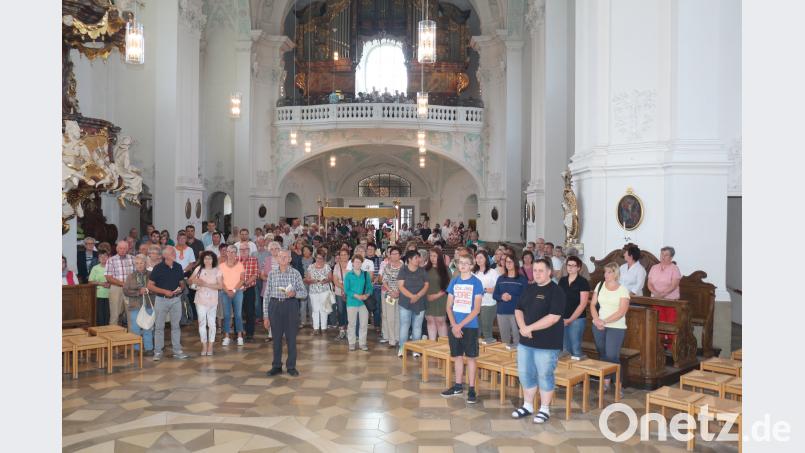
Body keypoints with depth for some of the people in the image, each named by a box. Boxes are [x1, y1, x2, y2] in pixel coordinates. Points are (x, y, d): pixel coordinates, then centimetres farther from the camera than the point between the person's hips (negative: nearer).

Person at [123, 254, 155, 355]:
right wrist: (138, 292, -14)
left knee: (148, 328, 5)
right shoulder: (131, 276, 4)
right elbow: (125, 291, -3)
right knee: (135, 329, 6)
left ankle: (148, 348, 14)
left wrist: (148, 290, -16)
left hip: (148, 306, -1)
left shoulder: (151, 275, 1)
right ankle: (136, 349, 17)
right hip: (135, 306, 1)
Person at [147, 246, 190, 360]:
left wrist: (181, 288, -7)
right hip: (162, 299, -3)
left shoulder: (178, 267, 5)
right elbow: (150, 286, -7)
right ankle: (158, 352, 11)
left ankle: (177, 351, 17)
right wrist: (165, 291, -16)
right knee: (159, 326, 3)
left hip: (176, 299, 4)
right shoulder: (158, 268, -8)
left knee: (176, 325, 9)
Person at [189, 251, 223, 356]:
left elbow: (220, 286, -10)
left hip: (212, 300, -1)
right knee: (202, 322, 4)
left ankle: (210, 346, 13)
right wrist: (195, 281, -17)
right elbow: (190, 281, 5)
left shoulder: (217, 270, -3)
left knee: (211, 323, 5)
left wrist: (206, 284, -17)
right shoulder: (198, 269, 3)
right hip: (200, 300, 1)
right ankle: (204, 346, 13)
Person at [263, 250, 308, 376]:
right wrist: (265, 315, 4)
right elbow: (267, 295, 6)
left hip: (290, 305, -1)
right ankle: (276, 366, 19)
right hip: (275, 306, 1)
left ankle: (291, 366, 14)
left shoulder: (295, 273, 1)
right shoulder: (272, 274, 5)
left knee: (291, 337, 3)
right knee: (276, 337, 7)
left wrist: (295, 293, -20)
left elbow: (304, 292, 2)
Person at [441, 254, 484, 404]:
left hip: (470, 327, -4)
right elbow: (449, 306, 6)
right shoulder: (454, 281, 5)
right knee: (458, 356, 12)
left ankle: (471, 389, 9)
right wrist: (454, 325, -7)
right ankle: (458, 386, 23)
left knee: (470, 357, 2)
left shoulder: (476, 282, -6)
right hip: (454, 326, 4)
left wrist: (460, 325, -14)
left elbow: (476, 309, -10)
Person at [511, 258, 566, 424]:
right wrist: (522, 327, -8)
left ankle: (544, 410, 19)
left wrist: (530, 328, -18)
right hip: (526, 341, 7)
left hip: (547, 343, -6)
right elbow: (519, 310, 12)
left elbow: (553, 317, -20)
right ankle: (527, 406, 29)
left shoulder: (555, 291, -11)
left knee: (544, 376, 4)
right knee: (525, 374, 13)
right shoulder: (529, 289, 10)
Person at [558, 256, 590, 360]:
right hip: (562, 319, 5)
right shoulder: (562, 281, 9)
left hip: (577, 319, -5)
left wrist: (570, 319, -11)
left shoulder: (583, 282, -6)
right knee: (564, 348, 10)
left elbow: (583, 304, -10)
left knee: (575, 348, -2)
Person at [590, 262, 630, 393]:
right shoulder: (600, 285, 7)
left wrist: (605, 321, -16)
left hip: (616, 327, -4)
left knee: (612, 356, -10)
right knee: (602, 355, 9)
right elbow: (593, 304, 7)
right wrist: (596, 319, -9)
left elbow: (622, 312, -12)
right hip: (598, 326, 4)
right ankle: (605, 382, 19)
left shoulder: (623, 290, -5)